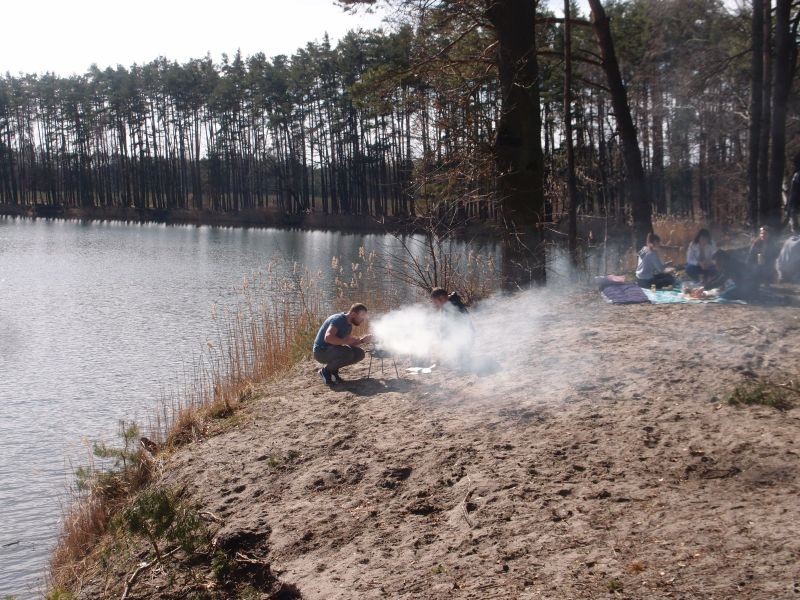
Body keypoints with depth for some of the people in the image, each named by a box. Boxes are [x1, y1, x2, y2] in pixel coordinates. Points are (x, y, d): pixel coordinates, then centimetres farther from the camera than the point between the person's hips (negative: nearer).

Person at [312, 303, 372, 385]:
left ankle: (333, 369, 5)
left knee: (359, 354, -2)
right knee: (347, 353, -31)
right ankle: (326, 370, -9)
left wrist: (362, 341, -1)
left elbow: (350, 344, 15)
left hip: (332, 350, 9)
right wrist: (345, 341, -30)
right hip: (321, 351, -9)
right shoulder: (338, 319, -20)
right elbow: (328, 338, -35)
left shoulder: (349, 325, 8)